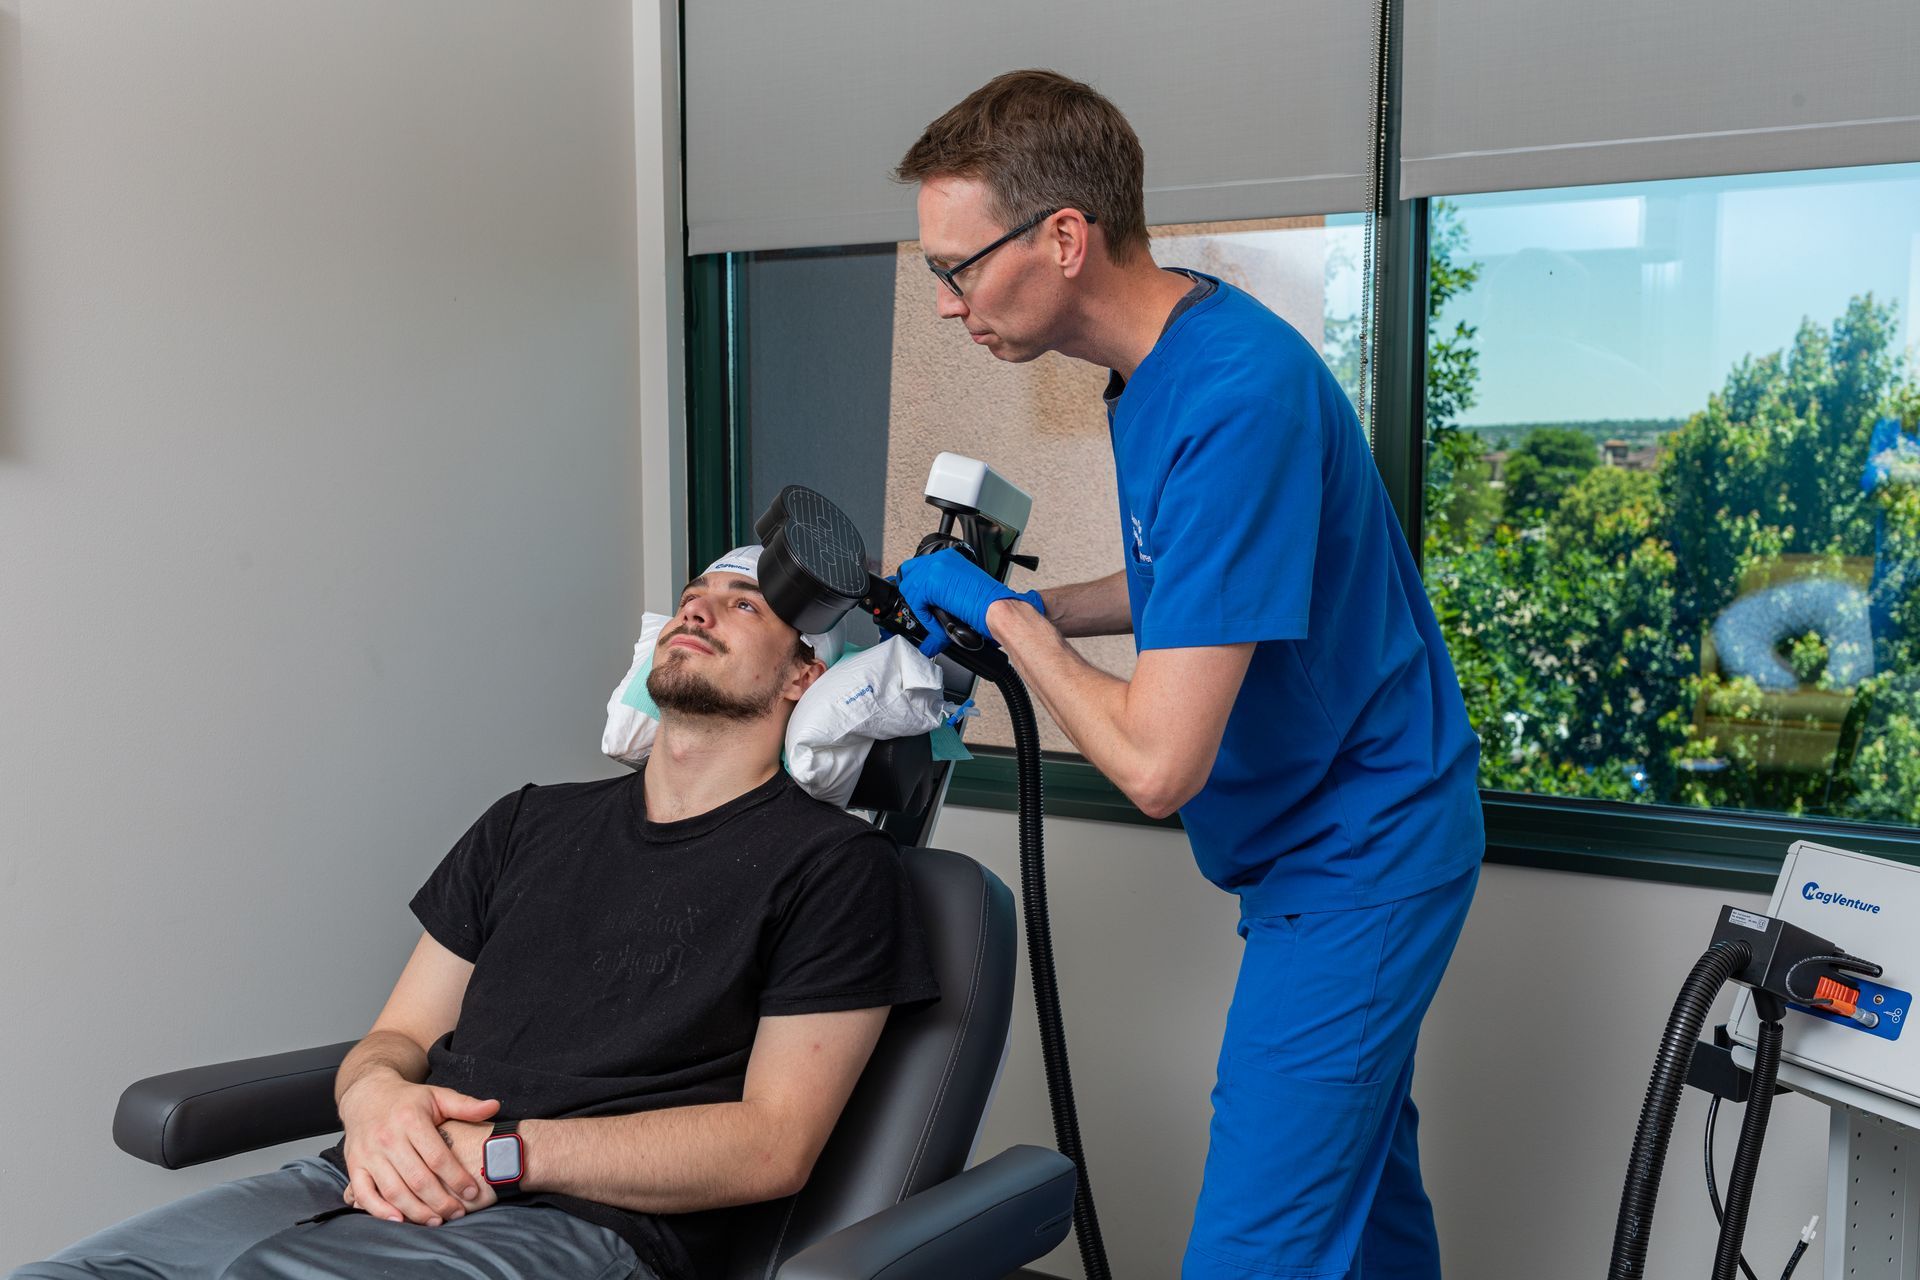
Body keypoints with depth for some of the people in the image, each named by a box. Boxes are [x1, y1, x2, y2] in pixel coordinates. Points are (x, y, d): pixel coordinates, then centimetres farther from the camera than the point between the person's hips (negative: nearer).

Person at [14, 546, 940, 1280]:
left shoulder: (830, 863, 4)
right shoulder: (529, 825, 24)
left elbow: (774, 1144, -4)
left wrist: (502, 1153, -12)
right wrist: (375, 1096, -4)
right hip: (387, 1189, 6)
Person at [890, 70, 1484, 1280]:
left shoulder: (1234, 400, -29)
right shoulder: (1161, 355, 2)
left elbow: (1158, 763, -31)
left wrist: (1001, 613, -15)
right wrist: (1019, 608, 5)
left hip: (1352, 858, -10)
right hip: (1352, 834, 10)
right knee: (1362, 1183, 21)